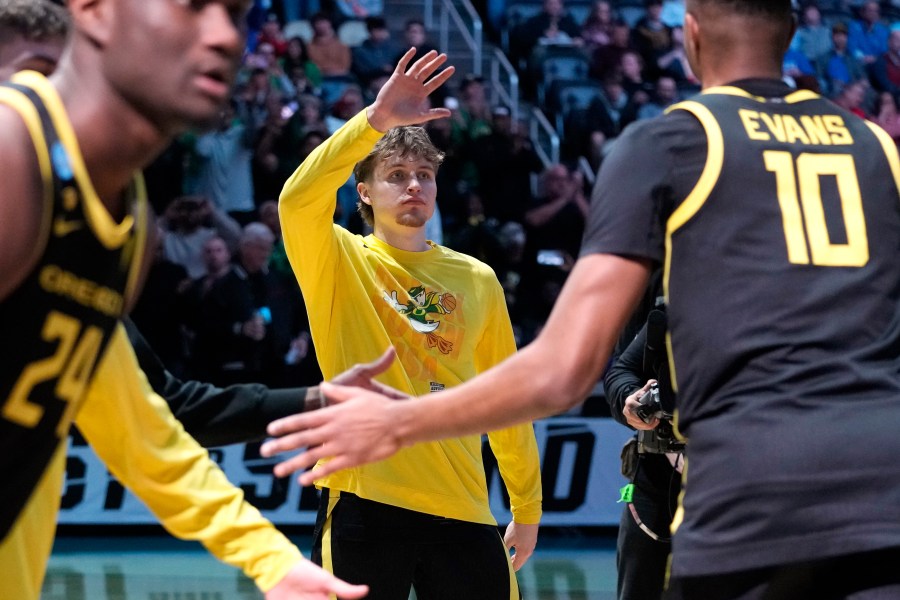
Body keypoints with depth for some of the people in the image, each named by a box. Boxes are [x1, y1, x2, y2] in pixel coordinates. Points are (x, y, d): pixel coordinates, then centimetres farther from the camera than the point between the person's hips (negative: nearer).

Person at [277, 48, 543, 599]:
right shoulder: (339, 263, 3)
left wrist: (528, 507, 19)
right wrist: (376, 120, -27)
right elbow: (297, 199, -19)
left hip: (462, 510, 3)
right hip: (365, 505, -3)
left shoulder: (476, 279, 13)